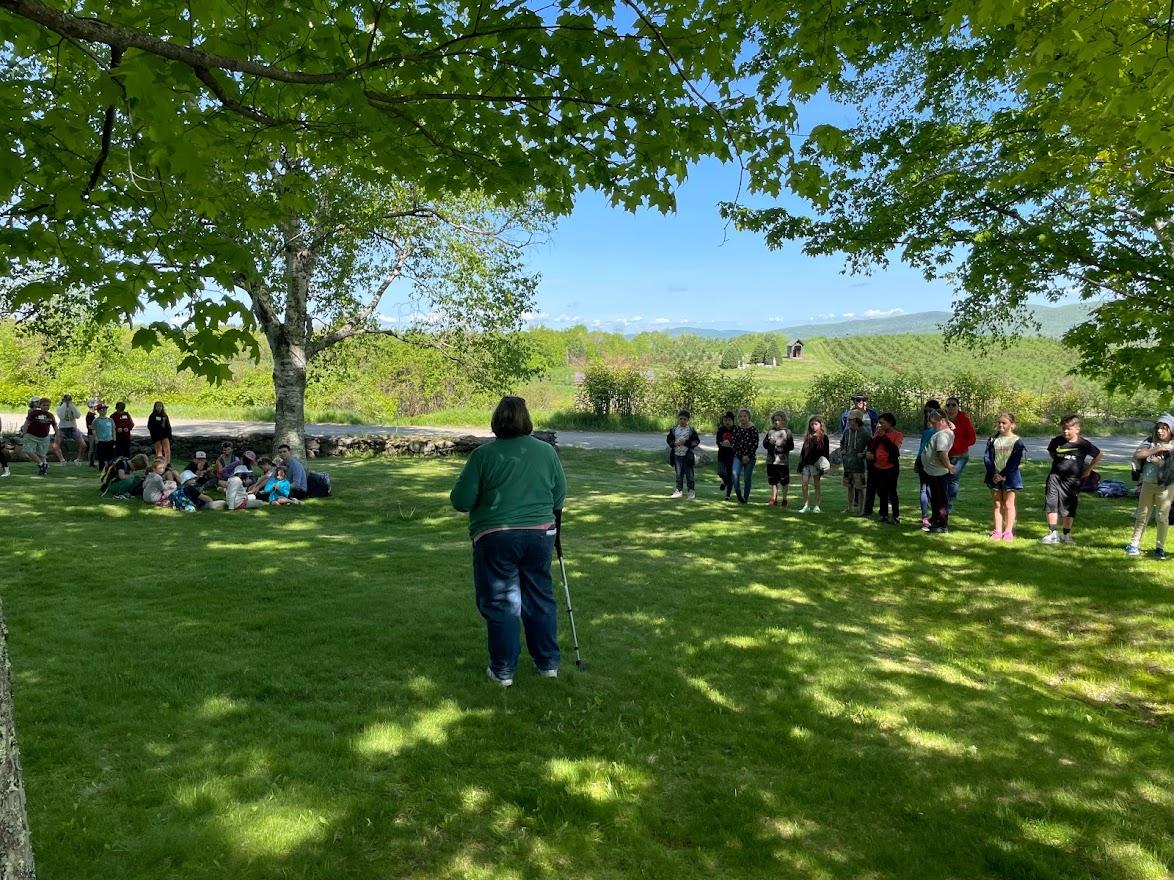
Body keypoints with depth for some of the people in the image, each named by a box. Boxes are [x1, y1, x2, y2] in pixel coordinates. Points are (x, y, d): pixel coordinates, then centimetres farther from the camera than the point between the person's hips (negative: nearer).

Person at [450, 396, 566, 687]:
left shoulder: (484, 454, -9)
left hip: (496, 538, -3)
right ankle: (548, 663, 23)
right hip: (540, 534, 3)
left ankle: (503, 670, 13)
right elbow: (560, 496, 10)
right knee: (540, 598, 15)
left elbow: (460, 501, -7)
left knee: (500, 603, 7)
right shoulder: (547, 451, 2)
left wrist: (485, 499, 13)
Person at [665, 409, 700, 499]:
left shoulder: (691, 429, -2)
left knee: (689, 473, -1)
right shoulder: (674, 429, 5)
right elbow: (668, 439, 12)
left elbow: (697, 441, -4)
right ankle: (678, 490, 18)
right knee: (678, 473, 9)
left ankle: (691, 491, 8)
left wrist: (686, 442, -16)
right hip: (677, 454, 3)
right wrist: (674, 443, -8)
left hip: (687, 455, -3)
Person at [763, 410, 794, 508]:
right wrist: (769, 442, -12)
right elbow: (764, 444, 9)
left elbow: (791, 446, -4)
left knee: (784, 482, 6)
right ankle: (774, 499, 16)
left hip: (783, 460, -3)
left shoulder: (787, 432, -1)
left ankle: (784, 500, 19)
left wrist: (782, 448, -20)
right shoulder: (770, 431, 9)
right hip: (771, 460, 3)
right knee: (773, 481, 7)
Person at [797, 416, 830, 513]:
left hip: (816, 464, -4)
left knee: (816, 485, 4)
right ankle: (806, 506, 6)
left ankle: (816, 506, 9)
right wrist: (801, 464, 11)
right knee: (804, 484, 0)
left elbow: (825, 452, -3)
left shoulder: (823, 437, -1)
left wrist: (823, 466, -10)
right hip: (806, 464, 5)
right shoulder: (808, 437, 13)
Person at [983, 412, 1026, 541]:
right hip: (994, 476, 3)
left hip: (1009, 476, -3)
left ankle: (1008, 532, 8)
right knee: (997, 504, 7)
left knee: (1008, 505, 2)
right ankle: (998, 531, 11)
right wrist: (994, 474, -12)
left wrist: (1003, 475, -16)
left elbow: (1015, 461, -10)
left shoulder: (1016, 441, -4)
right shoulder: (993, 439, 6)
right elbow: (987, 457, 0)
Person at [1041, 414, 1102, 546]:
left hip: (1072, 480, -1)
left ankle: (1066, 535, 15)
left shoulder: (1083, 444, -6)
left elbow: (1098, 456, 9)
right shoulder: (1056, 441, -1)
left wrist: (1088, 470, 8)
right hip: (1055, 477, 1)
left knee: (1068, 508, 5)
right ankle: (1052, 534, 0)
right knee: (1051, 504, -5)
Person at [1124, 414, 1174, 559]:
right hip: (1148, 483, 2)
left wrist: (1157, 460, -16)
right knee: (1142, 515, 9)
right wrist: (1158, 449, -17)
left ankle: (1160, 547, 16)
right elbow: (1136, 455, -12)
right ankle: (1134, 544, 15)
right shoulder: (1151, 442, 2)